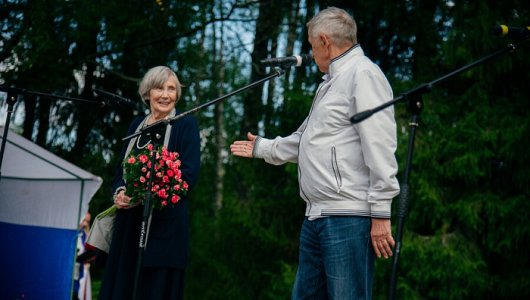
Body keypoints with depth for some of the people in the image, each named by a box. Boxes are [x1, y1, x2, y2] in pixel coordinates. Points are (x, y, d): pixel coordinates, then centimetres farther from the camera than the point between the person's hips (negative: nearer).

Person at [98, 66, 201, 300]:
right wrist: (119, 193, -4)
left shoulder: (186, 124, -1)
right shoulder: (137, 125, 16)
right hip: (129, 223, 5)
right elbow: (121, 169, 19)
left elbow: (189, 175, -10)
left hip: (165, 224, -5)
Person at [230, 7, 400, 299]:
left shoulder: (363, 74, -9)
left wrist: (380, 212, -21)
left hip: (348, 217, -10)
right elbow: (306, 139, 35)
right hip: (316, 216, 10)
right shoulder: (331, 82, 24)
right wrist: (262, 147, 43)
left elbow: (379, 147, -17)